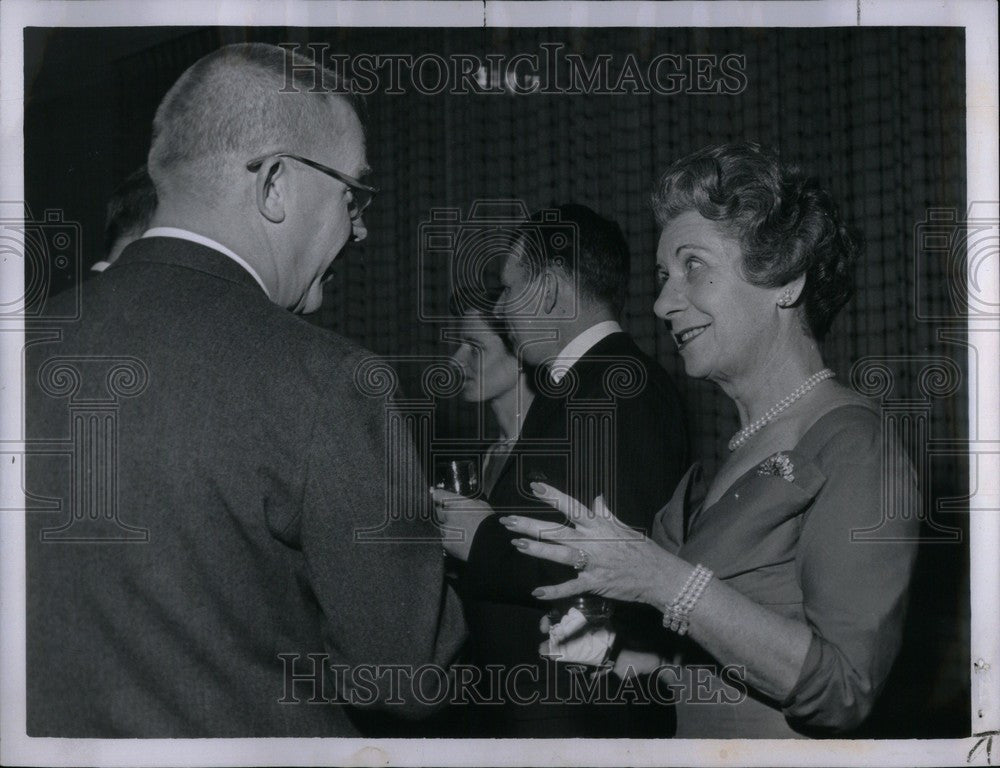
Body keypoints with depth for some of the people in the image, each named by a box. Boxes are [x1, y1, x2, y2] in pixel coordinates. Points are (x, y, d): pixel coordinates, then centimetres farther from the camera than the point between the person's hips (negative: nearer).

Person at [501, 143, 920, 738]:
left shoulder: (852, 448, -16)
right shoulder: (739, 452, 7)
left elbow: (843, 689, -25)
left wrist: (665, 579, -26)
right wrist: (627, 661, -2)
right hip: (694, 748, 7)